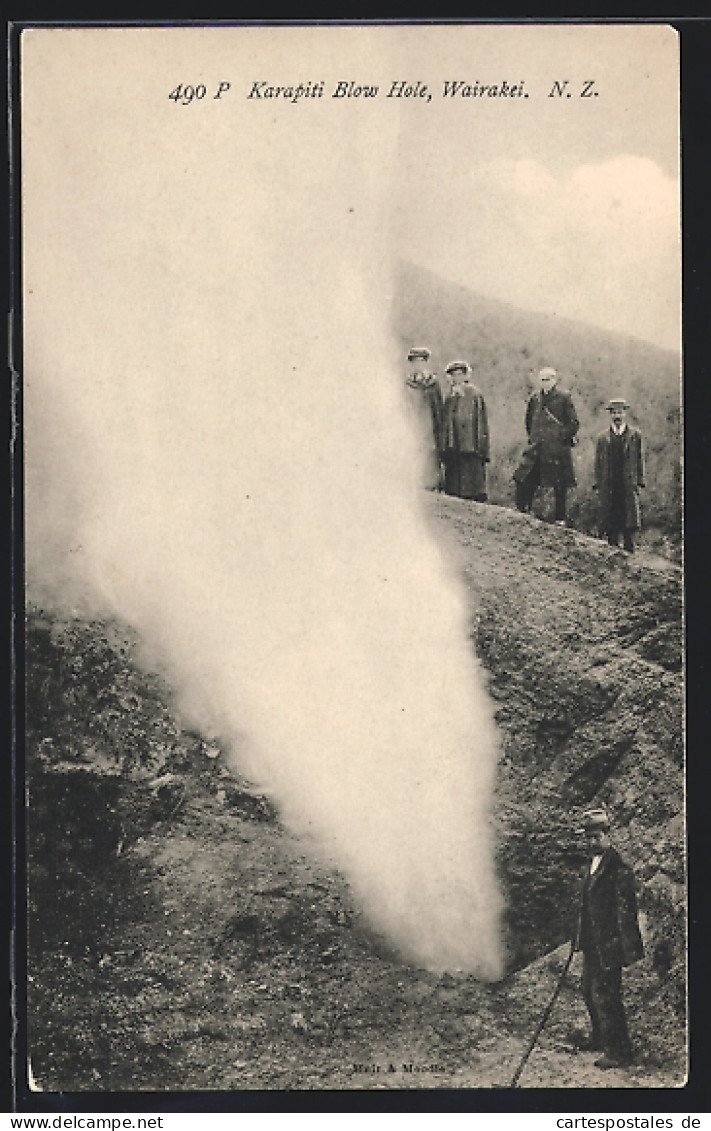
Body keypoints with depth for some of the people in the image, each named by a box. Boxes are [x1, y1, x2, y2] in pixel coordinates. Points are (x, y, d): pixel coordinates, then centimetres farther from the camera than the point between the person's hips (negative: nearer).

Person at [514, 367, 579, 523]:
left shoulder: (564, 397, -5)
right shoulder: (535, 398, 10)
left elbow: (574, 423, -4)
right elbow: (529, 420, 24)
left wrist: (562, 438, -6)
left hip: (558, 449, -5)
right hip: (536, 448, 5)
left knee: (560, 486, 2)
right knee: (523, 479, -2)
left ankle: (560, 519, 12)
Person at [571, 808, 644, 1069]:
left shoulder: (619, 869, -17)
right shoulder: (591, 865, 12)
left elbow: (626, 911, -19)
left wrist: (625, 948, -20)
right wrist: (579, 938, 19)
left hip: (608, 945, -10)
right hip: (591, 944, 10)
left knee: (605, 996, -6)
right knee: (590, 992, 20)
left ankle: (618, 1052, 4)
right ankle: (599, 1038, 38)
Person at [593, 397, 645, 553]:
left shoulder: (635, 435, 9)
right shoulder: (602, 438, 11)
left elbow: (639, 460, 9)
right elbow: (598, 463, 11)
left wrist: (638, 482, 1)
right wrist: (598, 486, 4)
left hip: (628, 486, -1)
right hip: (608, 487, 1)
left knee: (629, 523, -6)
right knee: (611, 526, 2)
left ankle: (629, 552, -1)